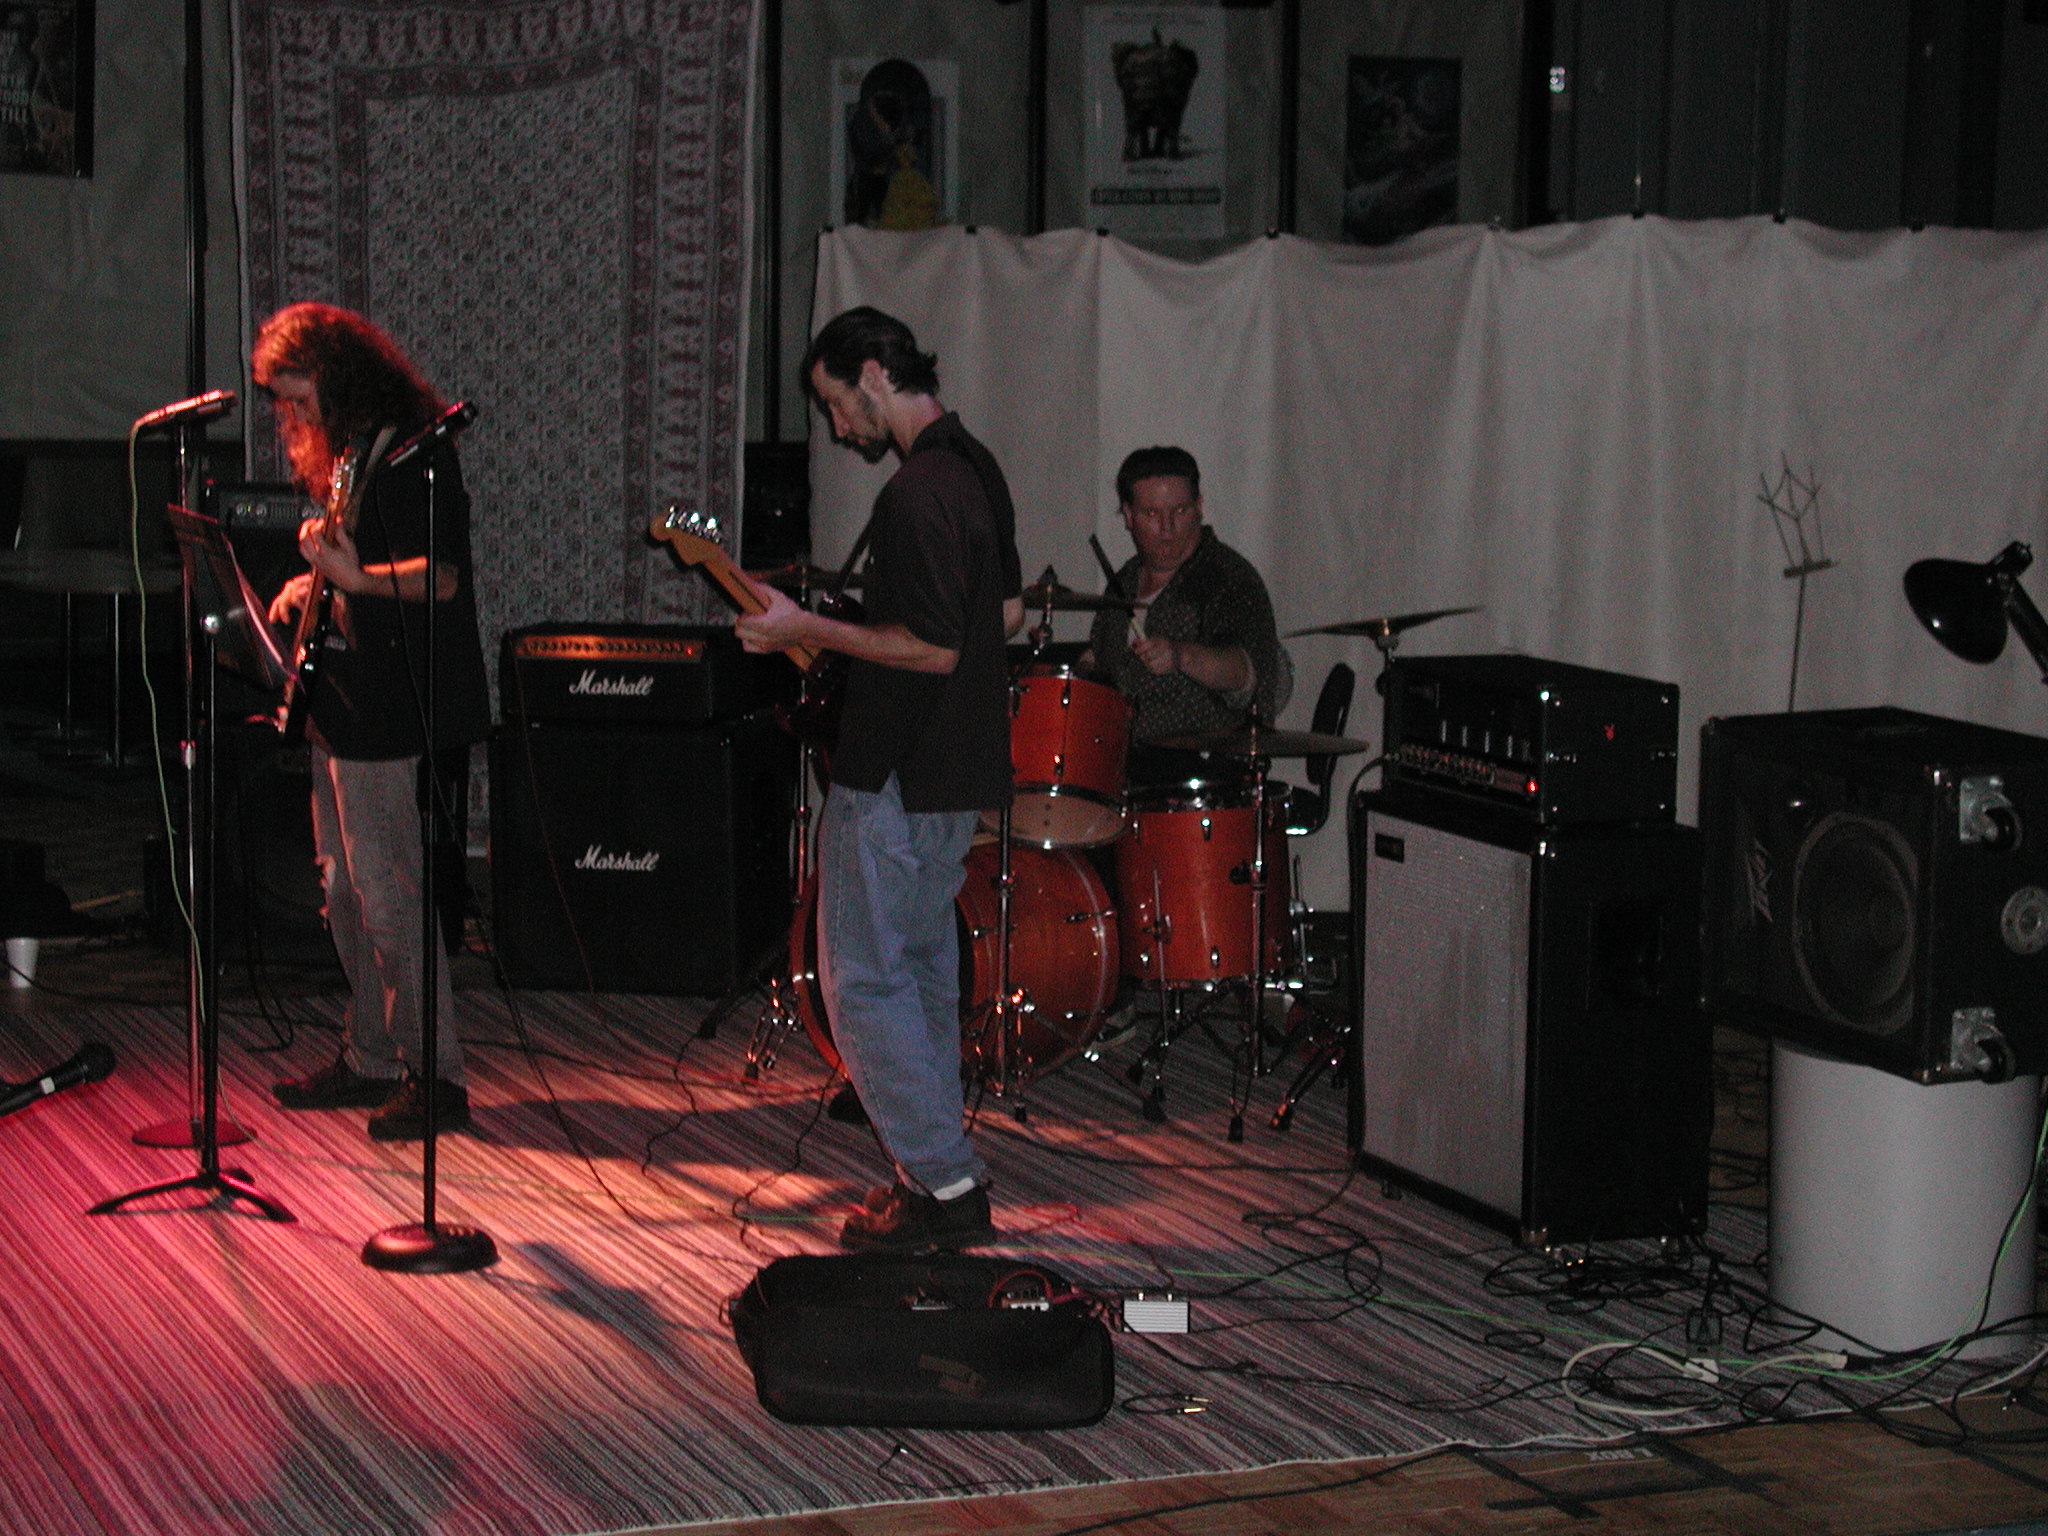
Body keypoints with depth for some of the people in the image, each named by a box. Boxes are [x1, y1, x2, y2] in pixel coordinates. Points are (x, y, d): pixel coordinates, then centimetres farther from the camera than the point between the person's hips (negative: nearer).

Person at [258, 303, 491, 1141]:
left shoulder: (408, 450, -15)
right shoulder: (343, 451, 16)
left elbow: (442, 576, -25)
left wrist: (356, 577, -39)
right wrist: (309, 583, 11)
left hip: (383, 709, -10)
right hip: (338, 701, 11)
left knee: (385, 892, -9)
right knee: (345, 890, 15)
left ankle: (436, 1076, -3)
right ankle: (371, 1057, 25)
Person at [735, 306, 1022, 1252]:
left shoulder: (917, 494, -21)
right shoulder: (977, 467, 12)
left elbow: (934, 647, -25)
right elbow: (1007, 611, 21)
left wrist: (807, 630, -18)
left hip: (897, 781, -10)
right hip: (958, 771, 10)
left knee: (863, 980, -4)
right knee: (921, 969, 17)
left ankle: (946, 1186, -3)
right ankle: (932, 1166, 24)